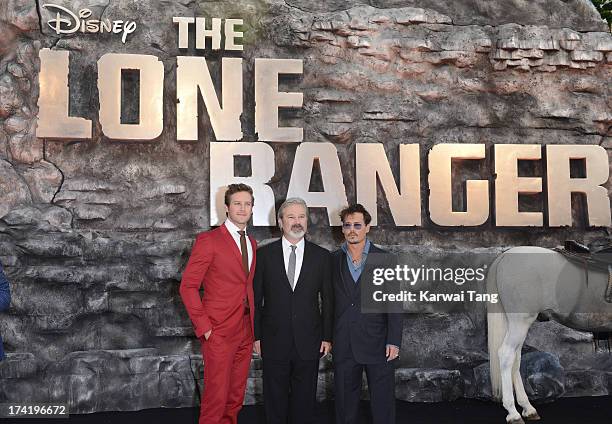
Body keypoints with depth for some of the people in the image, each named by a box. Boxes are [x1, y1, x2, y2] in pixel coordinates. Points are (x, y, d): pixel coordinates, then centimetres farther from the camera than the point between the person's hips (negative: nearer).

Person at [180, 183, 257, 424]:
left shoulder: (252, 243, 14)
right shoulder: (208, 240, -7)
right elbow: (188, 286, -9)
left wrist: (253, 323, 8)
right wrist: (204, 327, -13)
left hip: (245, 330, 6)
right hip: (219, 332, -6)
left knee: (236, 396, 13)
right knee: (216, 397, -2)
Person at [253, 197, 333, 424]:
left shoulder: (322, 256, 3)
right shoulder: (265, 254, 1)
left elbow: (328, 300, 5)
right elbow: (255, 298, 2)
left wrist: (327, 336, 1)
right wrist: (256, 336, -1)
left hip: (308, 342, 1)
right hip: (273, 341, 0)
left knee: (305, 398, 10)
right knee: (275, 398, 10)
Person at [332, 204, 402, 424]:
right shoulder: (333, 260, 6)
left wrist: (394, 340, -8)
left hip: (377, 343, -2)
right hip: (344, 345, 2)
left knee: (383, 401, 4)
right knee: (345, 402, 11)